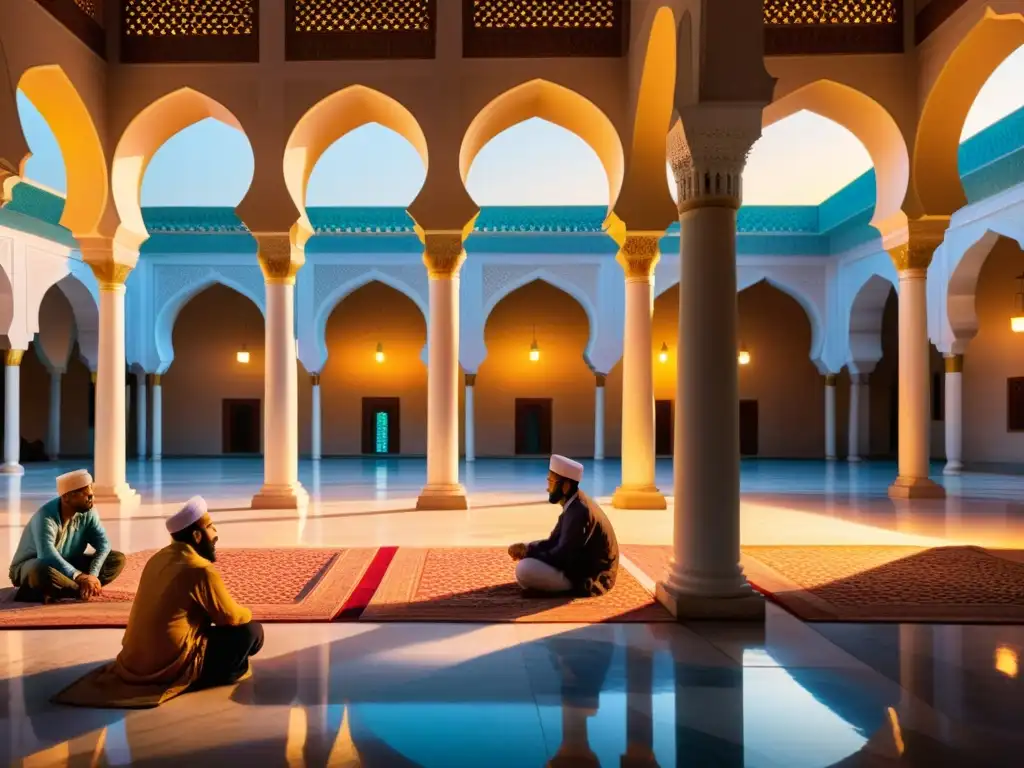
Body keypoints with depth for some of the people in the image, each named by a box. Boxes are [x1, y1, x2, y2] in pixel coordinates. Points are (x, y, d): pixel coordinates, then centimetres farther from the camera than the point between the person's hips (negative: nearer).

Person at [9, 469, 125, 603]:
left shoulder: (88, 512, -9)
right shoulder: (46, 516, -26)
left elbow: (103, 544, -15)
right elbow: (47, 555, -40)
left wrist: (92, 575, -32)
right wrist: (79, 577, -46)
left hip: (68, 566, 6)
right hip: (30, 568, -6)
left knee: (117, 559, -13)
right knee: (43, 570, -43)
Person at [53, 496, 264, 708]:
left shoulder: (160, 557, 5)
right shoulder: (201, 571, -21)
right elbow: (231, 617, -11)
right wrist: (247, 613, 10)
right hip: (171, 666, -9)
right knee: (251, 631, -4)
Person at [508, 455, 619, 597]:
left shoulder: (578, 511, -23)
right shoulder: (575, 505, 7)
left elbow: (562, 555, -22)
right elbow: (554, 541, 12)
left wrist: (528, 554, -9)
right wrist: (527, 548, -3)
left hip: (588, 579, -10)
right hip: (582, 567, 10)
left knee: (524, 569, -22)